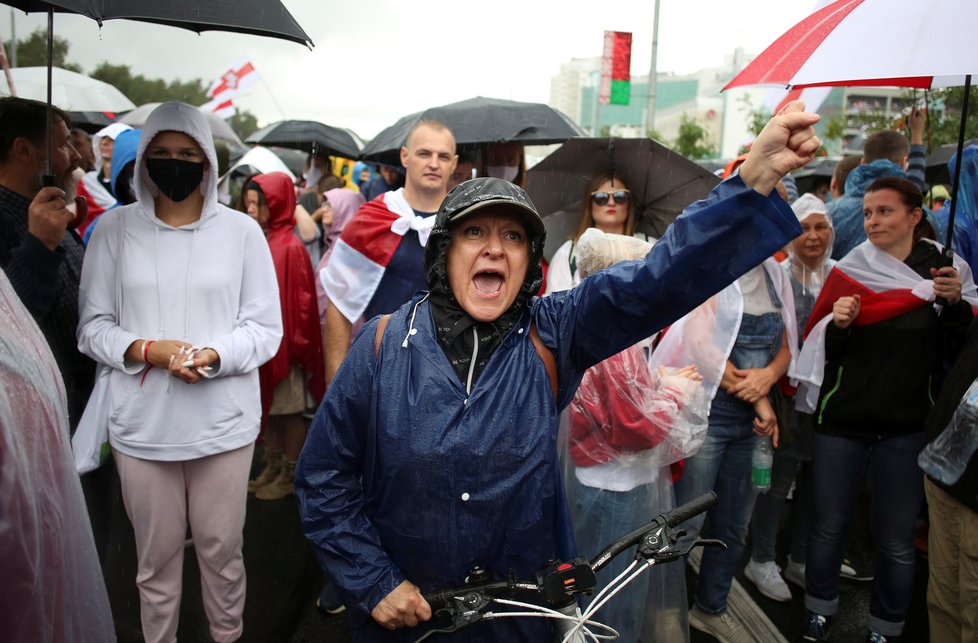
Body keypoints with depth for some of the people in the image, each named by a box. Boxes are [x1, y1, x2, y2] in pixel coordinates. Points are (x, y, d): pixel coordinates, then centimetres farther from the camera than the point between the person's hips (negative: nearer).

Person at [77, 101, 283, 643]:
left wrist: (215, 355, -18)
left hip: (223, 421, 0)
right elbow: (92, 327, 3)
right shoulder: (114, 228, 2)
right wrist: (149, 350, -15)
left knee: (222, 548, 11)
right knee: (156, 555, 13)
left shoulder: (241, 230, 0)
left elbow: (266, 327, 0)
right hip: (140, 424, 1)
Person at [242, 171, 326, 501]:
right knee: (270, 407, 17)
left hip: (284, 341, -8)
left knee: (289, 411, 5)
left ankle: (290, 475, 18)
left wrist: (296, 341, -14)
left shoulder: (291, 247, -15)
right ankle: (272, 469, 31)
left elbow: (301, 299, -16)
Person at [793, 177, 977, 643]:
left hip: (907, 429, -1)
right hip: (842, 421, 1)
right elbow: (823, 351, 4)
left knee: (895, 541, 7)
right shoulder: (849, 272, 2)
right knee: (829, 526, 10)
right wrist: (839, 324, -16)